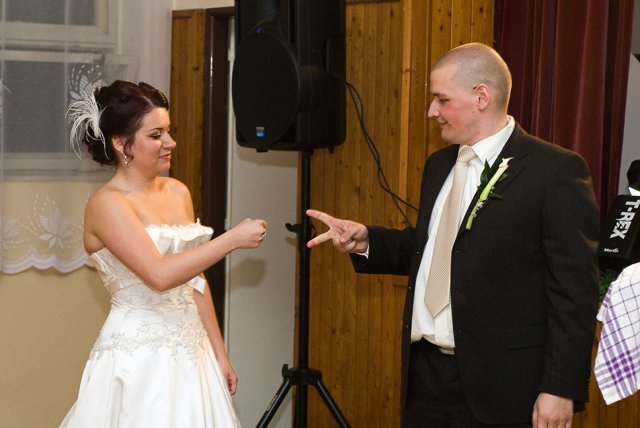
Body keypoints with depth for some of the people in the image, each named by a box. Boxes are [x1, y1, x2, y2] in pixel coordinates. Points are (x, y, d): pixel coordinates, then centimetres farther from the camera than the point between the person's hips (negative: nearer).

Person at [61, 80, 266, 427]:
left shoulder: (178, 193, 9)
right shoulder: (107, 203, -12)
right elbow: (159, 275, -23)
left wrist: (219, 354, 14)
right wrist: (233, 239, -18)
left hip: (190, 352, 6)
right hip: (139, 356, -6)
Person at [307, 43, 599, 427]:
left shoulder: (556, 172, -11)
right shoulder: (439, 166, 13)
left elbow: (575, 290, -13)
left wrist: (561, 388, -16)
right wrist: (367, 241, 6)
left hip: (499, 384, -7)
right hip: (425, 370, 7)